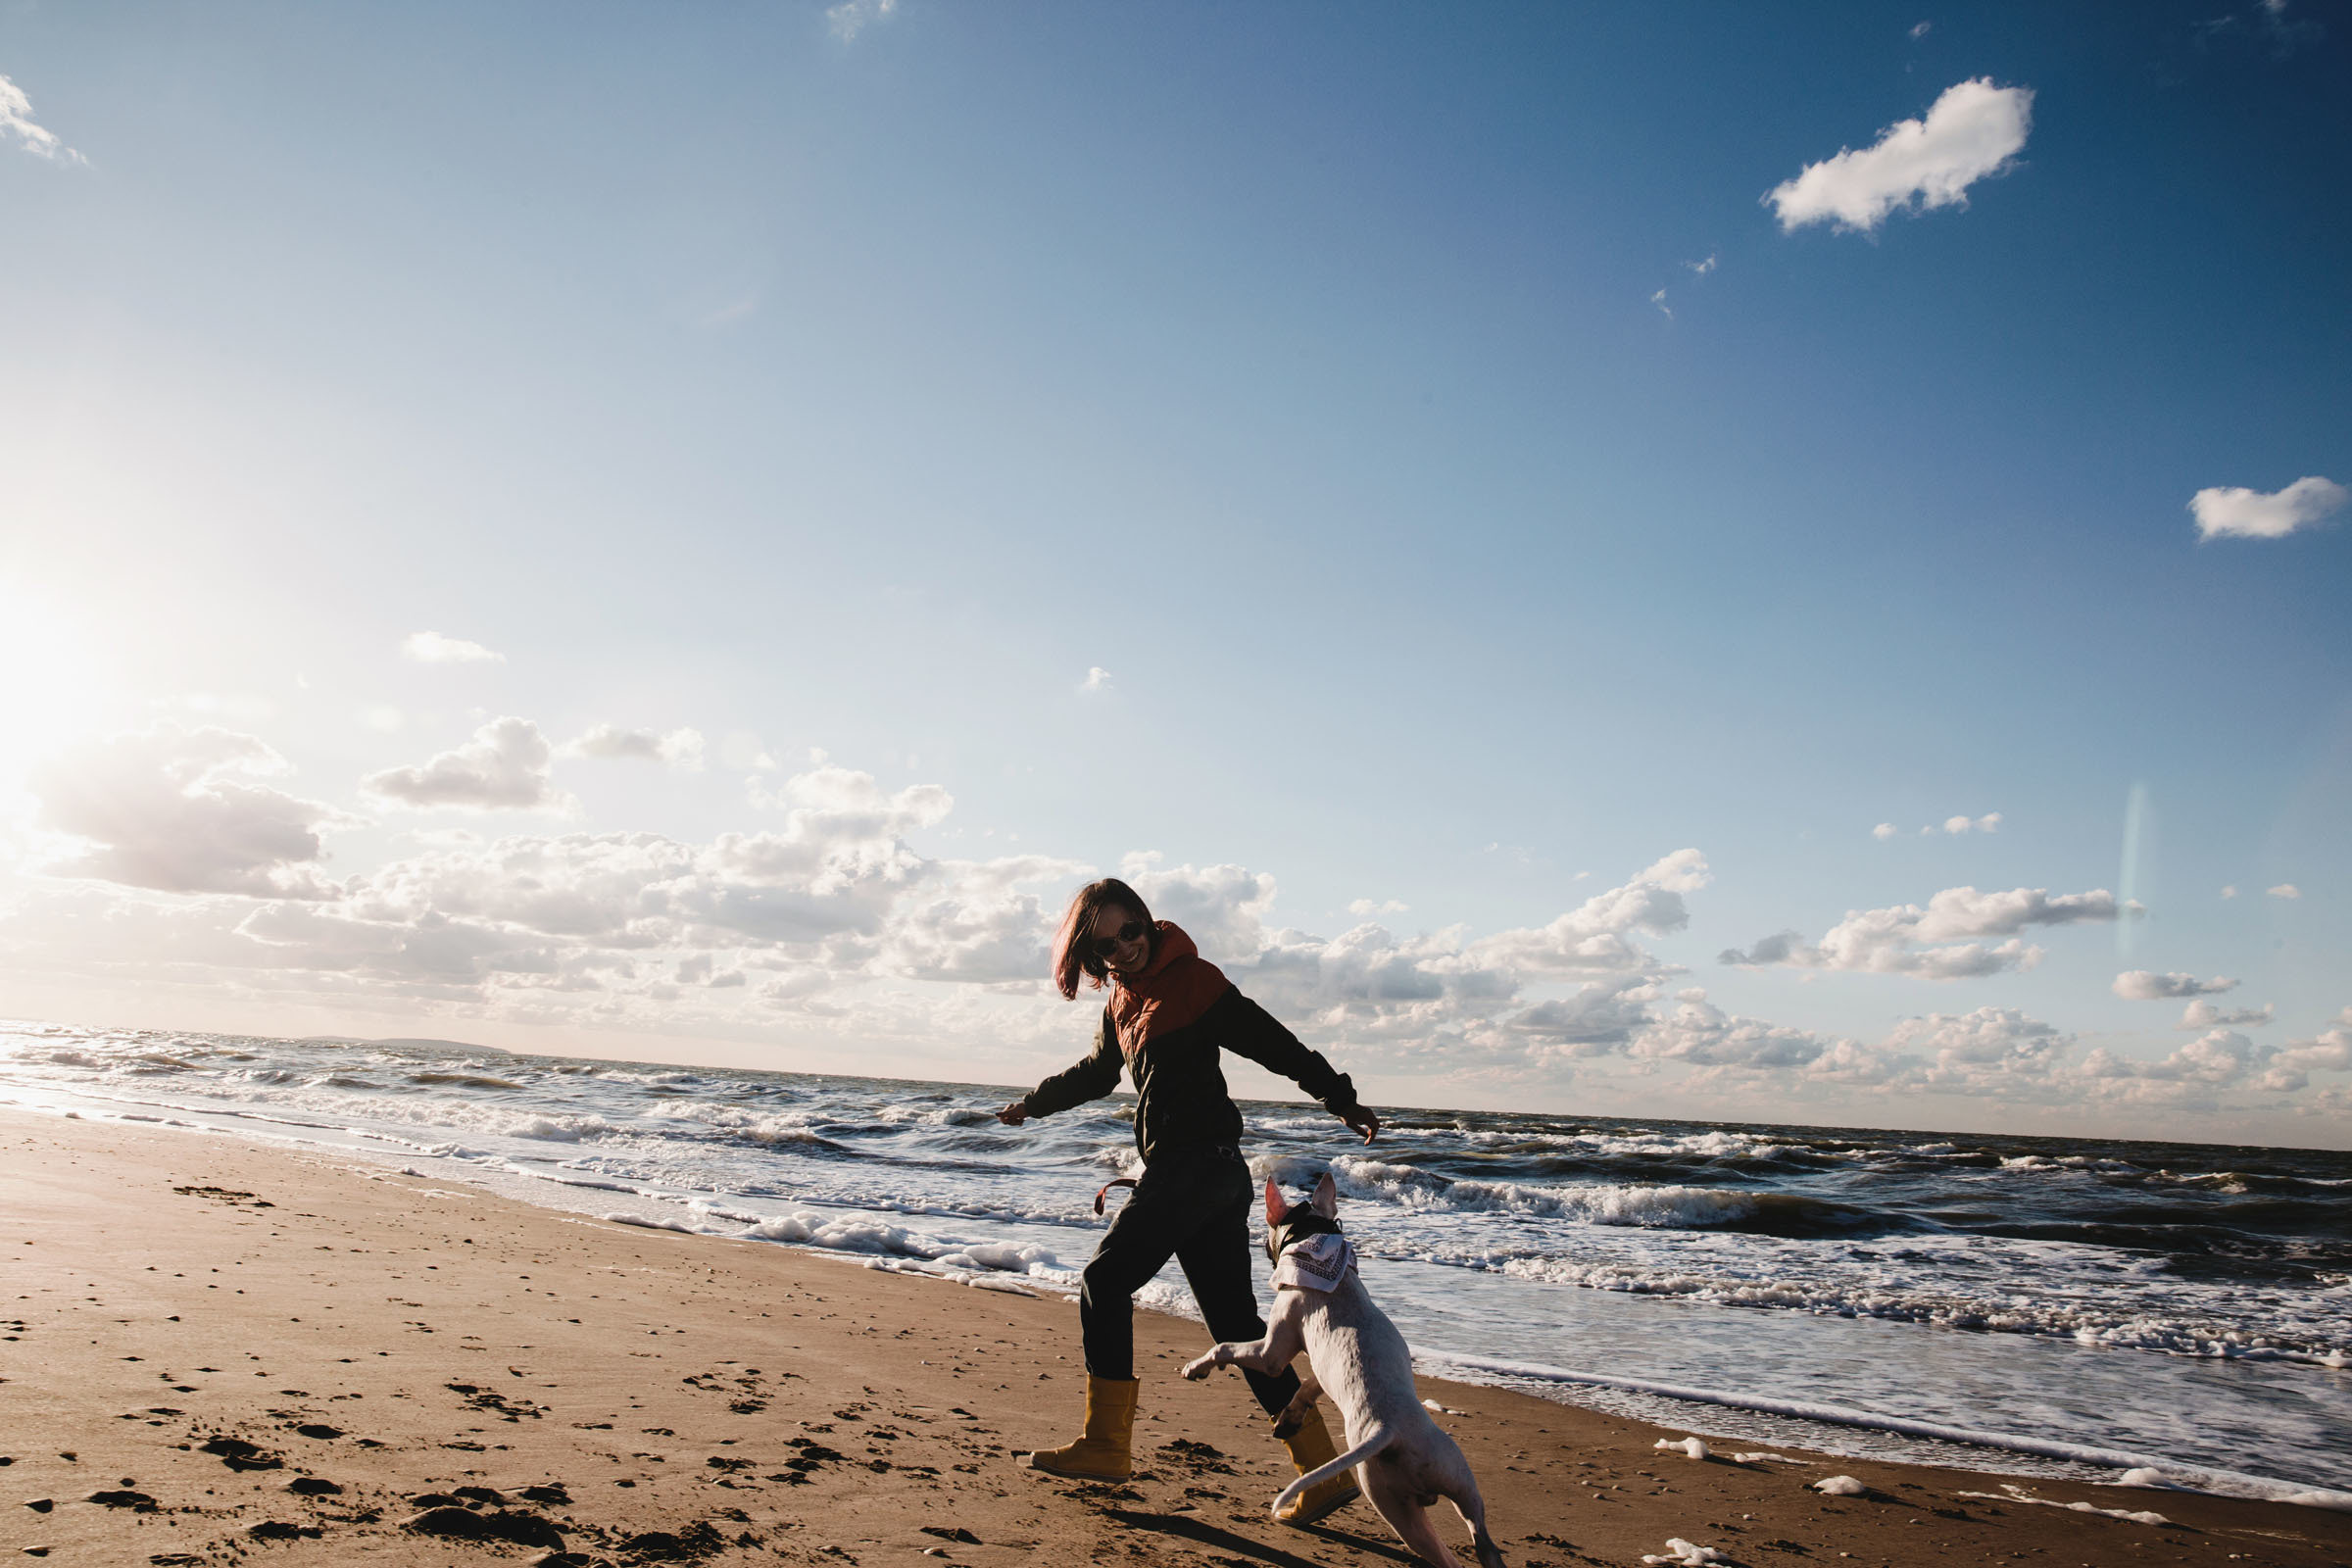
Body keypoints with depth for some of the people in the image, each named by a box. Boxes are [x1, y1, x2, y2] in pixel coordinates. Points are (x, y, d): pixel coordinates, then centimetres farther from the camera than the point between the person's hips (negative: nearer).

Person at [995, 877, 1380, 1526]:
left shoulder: (1192, 979, -6)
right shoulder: (1122, 1000, 18)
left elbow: (1272, 1043, -10)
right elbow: (1097, 1071, 35)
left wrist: (1341, 1099, -14)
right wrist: (1033, 1102, 47)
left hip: (1202, 1162, -8)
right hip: (1190, 1174, 8)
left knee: (1105, 1282, -4)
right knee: (1237, 1323, 5)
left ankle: (1106, 1445, 6)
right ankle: (1325, 1472, 7)